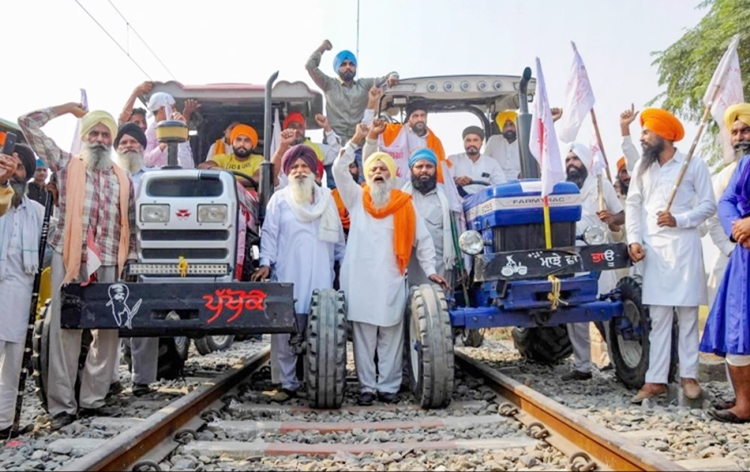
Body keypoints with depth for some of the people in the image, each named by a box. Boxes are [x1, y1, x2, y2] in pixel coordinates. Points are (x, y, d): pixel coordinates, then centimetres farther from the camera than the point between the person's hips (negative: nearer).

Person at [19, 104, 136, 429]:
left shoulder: (123, 179, 14)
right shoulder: (66, 164, 10)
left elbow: (130, 226, 14)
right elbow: (28, 123, 6)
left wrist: (131, 262, 7)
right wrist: (67, 108, 11)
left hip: (108, 264, 2)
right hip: (68, 259, -2)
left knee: (108, 331, 3)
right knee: (64, 330, -2)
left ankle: (92, 399, 13)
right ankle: (62, 406, 3)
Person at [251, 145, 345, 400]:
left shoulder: (326, 197, 16)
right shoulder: (279, 199, 8)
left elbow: (337, 235, 19)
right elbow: (269, 234, 2)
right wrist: (266, 262, -10)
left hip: (320, 277, 1)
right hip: (287, 277, -1)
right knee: (284, 330, -3)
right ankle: (288, 383, 8)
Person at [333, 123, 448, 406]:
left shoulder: (404, 204, 8)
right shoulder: (357, 199, 10)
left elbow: (423, 239, 10)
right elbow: (339, 170, -2)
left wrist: (430, 270, 3)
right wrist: (356, 141, -9)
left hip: (391, 281, 0)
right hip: (359, 280, 0)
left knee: (391, 336, 5)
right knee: (363, 336, 4)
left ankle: (389, 386, 13)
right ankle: (367, 386, 12)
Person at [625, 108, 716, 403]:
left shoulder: (694, 165, 1)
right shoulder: (642, 167, 13)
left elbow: (709, 205, 0)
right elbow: (633, 205, 11)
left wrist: (678, 220, -15)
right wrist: (634, 240, 0)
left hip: (684, 246, -3)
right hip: (653, 249, 3)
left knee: (687, 314, 2)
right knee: (658, 316, 4)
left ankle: (689, 376, 12)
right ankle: (656, 380, 6)